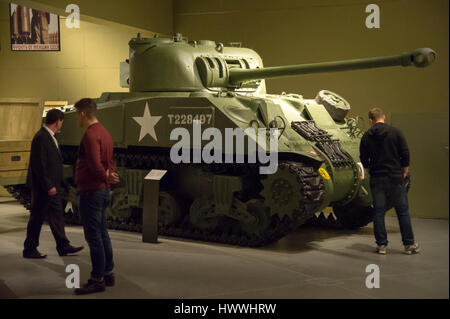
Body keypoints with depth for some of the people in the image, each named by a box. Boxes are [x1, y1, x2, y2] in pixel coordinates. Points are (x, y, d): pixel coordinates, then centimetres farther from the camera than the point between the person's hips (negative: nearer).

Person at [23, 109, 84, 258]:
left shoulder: (49, 137, 11)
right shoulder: (41, 137, -19)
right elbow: (39, 165, -23)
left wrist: (54, 185, 17)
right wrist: (49, 186, -22)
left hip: (52, 186, 10)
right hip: (43, 187, -10)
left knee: (57, 215, 13)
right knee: (37, 218, 1)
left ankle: (63, 246, 21)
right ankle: (29, 250, 12)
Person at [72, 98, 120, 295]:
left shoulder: (91, 135, -18)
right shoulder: (104, 133, 15)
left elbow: (95, 164, -25)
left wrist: (106, 177, -8)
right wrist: (109, 176, 0)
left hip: (91, 192, -10)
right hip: (103, 191, 10)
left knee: (93, 236, -4)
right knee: (102, 234, 16)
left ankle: (97, 279, 2)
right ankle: (108, 274, 24)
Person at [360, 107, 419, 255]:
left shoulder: (366, 136, 3)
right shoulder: (395, 132, -3)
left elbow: (364, 160, 5)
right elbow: (405, 154, -5)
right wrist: (404, 173, 6)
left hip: (376, 178, 2)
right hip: (395, 177, -1)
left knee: (378, 212, 7)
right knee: (403, 211, 6)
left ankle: (381, 245, 8)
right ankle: (409, 244, 11)